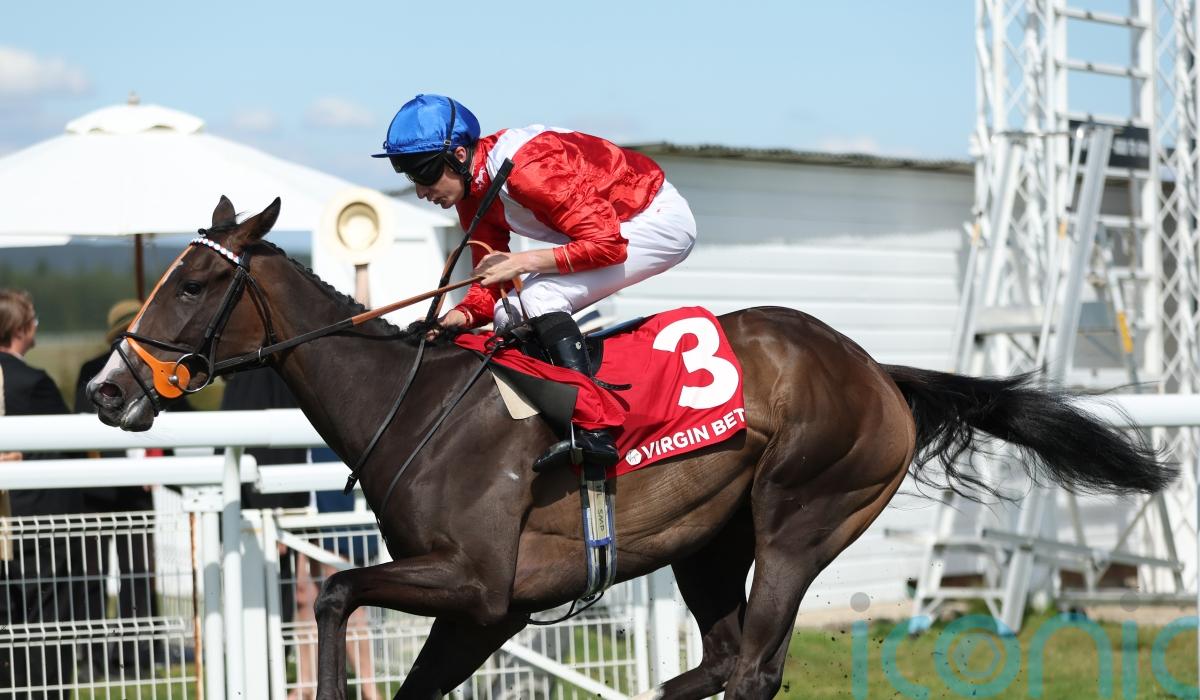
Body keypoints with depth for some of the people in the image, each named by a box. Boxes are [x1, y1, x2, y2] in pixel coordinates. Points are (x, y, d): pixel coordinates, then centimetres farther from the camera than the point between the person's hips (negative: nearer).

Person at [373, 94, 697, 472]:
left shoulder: (528, 169, -30)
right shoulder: (471, 194, -1)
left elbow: (607, 244, -31)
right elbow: (491, 282, 3)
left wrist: (523, 262, -31)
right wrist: (461, 316, -17)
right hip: (607, 225, 10)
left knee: (539, 296, -26)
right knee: (510, 316, 3)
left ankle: (590, 431, -32)